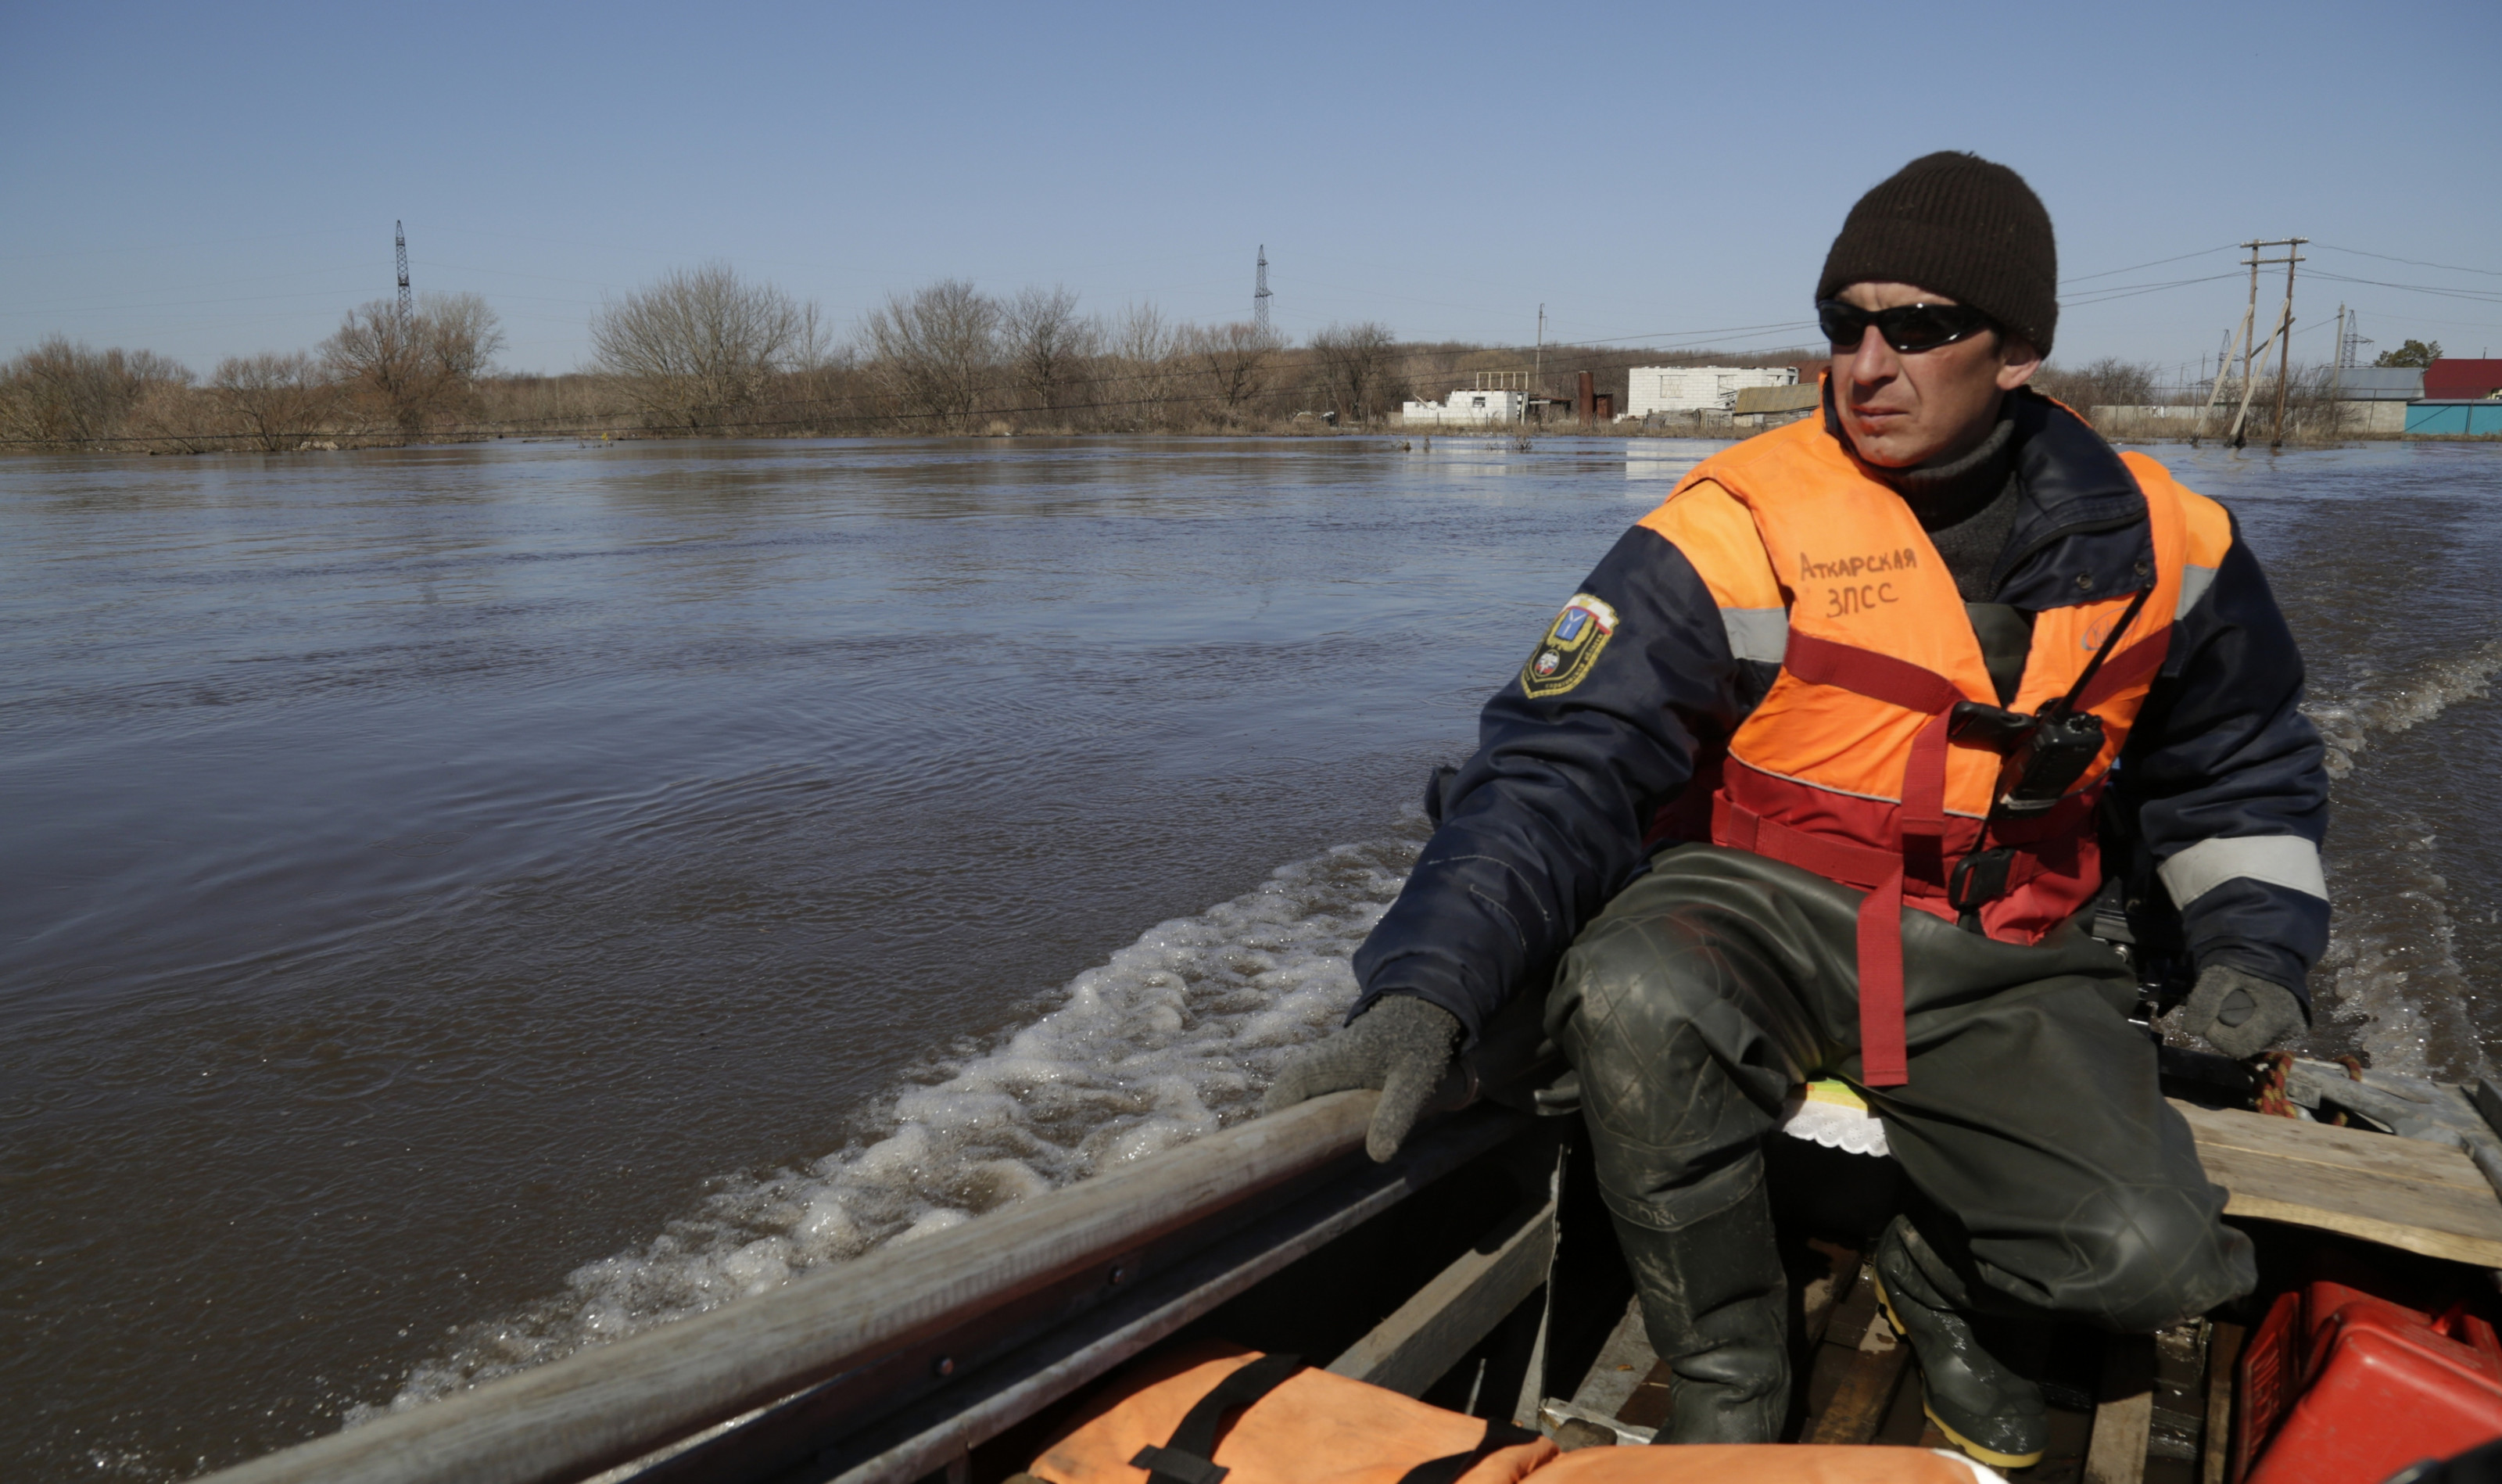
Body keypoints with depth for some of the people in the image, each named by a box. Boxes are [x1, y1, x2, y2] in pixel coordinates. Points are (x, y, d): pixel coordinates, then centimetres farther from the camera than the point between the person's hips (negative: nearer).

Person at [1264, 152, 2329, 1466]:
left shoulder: (2151, 538, 2)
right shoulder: (1738, 530, -14)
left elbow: (2245, 764, 21)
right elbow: (1562, 766, -20)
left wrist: (2254, 954, 9)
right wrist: (1429, 988, -33)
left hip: (2000, 967, 3)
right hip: (1763, 915, -2)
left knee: (2153, 1259, -20)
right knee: (1635, 998, -36)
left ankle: (1937, 1275, 17)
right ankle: (1726, 1391, -9)